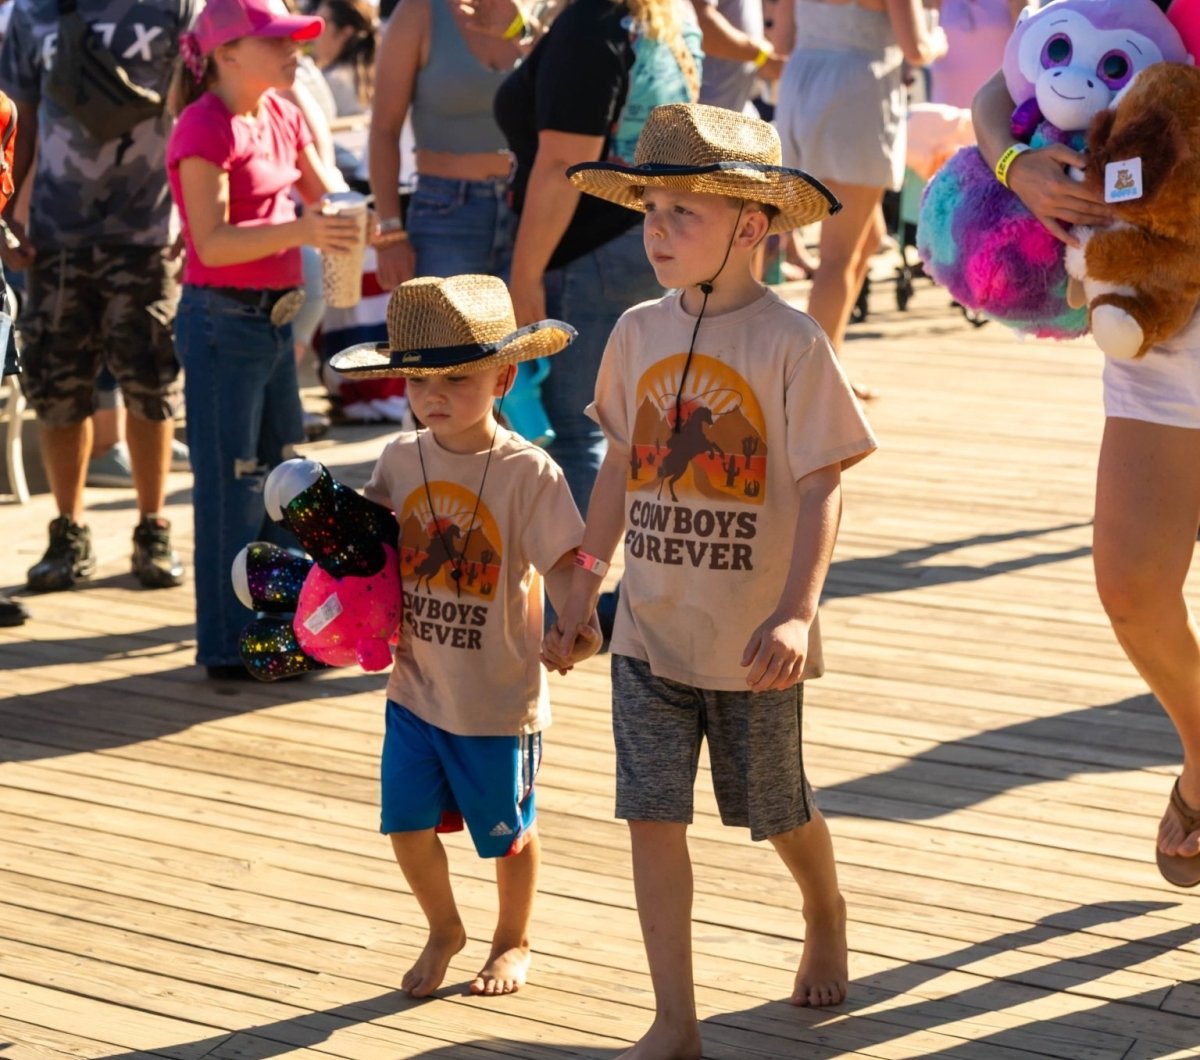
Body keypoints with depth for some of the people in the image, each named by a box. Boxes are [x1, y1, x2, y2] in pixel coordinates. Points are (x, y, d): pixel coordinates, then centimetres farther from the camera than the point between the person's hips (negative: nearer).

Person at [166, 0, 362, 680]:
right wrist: (301, 230, -33)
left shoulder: (284, 116, 9)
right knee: (231, 485, -2)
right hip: (223, 322, -9)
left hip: (275, 318, 9)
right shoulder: (204, 129, -15)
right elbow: (213, 242, -23)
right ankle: (229, 645, 8)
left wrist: (349, 214, -7)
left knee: (281, 474, 15)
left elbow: (324, 193, 16)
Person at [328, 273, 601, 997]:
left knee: (509, 830, 12)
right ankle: (445, 930, 35)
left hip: (498, 697, -4)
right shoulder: (402, 459, -1)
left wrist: (578, 624, -38)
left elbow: (563, 563, -21)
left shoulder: (528, 473, -16)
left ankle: (514, 941, 38)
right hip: (415, 688, 4)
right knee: (408, 823, 8)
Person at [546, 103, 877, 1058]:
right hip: (650, 631, 4)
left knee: (778, 812, 14)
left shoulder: (792, 342, -13)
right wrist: (585, 581, 12)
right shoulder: (638, 332, 1)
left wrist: (798, 612, -23)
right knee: (653, 816, 1)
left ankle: (826, 918, 47)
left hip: (752, 643, -3)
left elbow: (822, 486, -14)